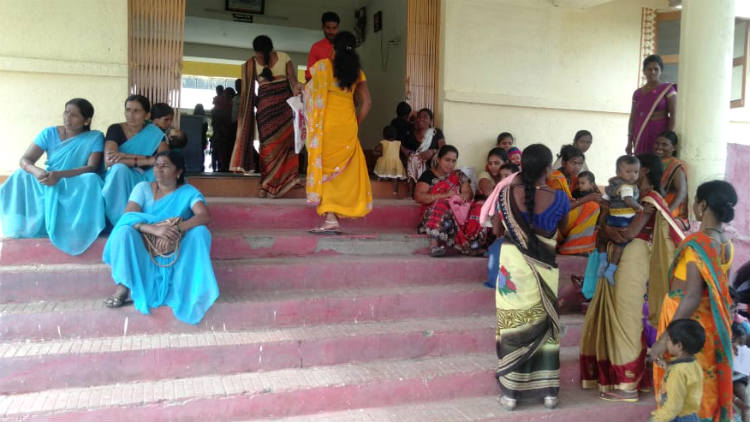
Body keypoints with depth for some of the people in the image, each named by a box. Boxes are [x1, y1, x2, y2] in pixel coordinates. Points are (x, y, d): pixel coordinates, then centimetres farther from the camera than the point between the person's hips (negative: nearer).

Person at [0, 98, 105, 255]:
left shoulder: (95, 137, -6)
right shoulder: (49, 133, 0)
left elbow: (92, 168, -18)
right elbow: (25, 159, -6)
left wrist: (59, 175, -32)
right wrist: (36, 171, -31)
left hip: (77, 187, -3)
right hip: (46, 186, 3)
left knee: (91, 180, -35)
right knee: (20, 178, -22)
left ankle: (76, 232, -29)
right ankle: (26, 227, -18)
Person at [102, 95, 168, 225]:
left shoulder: (155, 133, 2)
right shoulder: (115, 129, -2)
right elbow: (109, 160, -18)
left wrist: (128, 156, -22)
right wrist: (148, 161, -24)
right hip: (118, 177, -1)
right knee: (120, 168, -32)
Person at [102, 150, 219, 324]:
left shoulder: (188, 192, 0)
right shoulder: (143, 188, 2)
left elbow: (205, 216, -19)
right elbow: (128, 217, -14)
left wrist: (177, 229, -35)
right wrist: (154, 229, -33)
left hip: (176, 254, 0)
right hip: (144, 250, 1)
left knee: (200, 231, -26)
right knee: (124, 231, -27)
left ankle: (192, 288, -26)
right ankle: (124, 287, -26)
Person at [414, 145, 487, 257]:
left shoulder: (459, 176, 21)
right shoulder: (429, 175, 6)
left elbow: (469, 193, 9)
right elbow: (418, 196, -8)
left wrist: (463, 196, -17)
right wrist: (444, 195, -18)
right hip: (434, 213, -4)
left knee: (479, 207, -23)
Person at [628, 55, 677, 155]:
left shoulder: (668, 89, 0)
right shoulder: (637, 93, 11)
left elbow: (673, 116, -5)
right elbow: (633, 119, 11)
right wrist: (629, 142, 7)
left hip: (660, 132, -3)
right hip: (641, 135, 3)